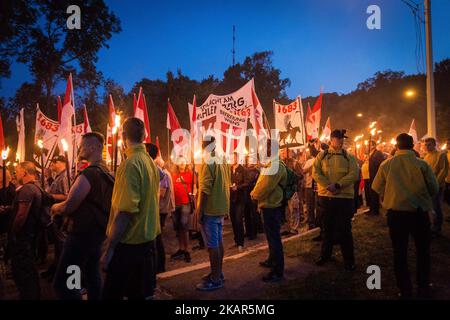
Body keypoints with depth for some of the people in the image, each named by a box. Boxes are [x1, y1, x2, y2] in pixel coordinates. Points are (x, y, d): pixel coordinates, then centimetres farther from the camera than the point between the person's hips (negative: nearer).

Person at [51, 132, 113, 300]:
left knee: (61, 283, -4)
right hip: (97, 231, 9)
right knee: (92, 275, 19)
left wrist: (55, 207, 0)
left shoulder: (88, 174, -20)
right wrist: (62, 205, 15)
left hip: (82, 234, -9)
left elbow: (68, 207, -22)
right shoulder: (106, 172, 8)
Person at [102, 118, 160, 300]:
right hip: (148, 238, 8)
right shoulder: (150, 162, 8)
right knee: (141, 294, 18)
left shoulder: (130, 163, -18)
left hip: (130, 242, -8)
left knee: (112, 294, 5)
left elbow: (125, 211, -23)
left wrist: (109, 249, -18)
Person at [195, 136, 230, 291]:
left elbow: (205, 189, -19)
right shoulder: (223, 162, 12)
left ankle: (215, 279, 4)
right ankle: (218, 273, 26)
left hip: (210, 209, -9)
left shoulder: (208, 163, -13)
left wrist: (199, 209, -14)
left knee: (212, 245, -2)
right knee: (218, 241, 16)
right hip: (222, 208, 9)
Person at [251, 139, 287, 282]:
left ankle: (277, 272, 6)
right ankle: (272, 260, 40)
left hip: (272, 207, -10)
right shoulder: (270, 164, 15)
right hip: (269, 205, 10)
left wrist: (254, 195, -8)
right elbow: (261, 182, 18)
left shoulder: (276, 165, -19)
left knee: (274, 238, -3)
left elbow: (266, 186, -23)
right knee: (272, 236, 23)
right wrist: (255, 193, 4)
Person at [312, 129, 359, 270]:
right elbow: (316, 173, -5)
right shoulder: (321, 156, 6)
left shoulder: (349, 157, 4)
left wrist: (337, 185, -20)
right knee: (327, 227, 14)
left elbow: (353, 174, -9)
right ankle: (325, 255, 29)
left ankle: (349, 260, 17)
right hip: (325, 196, 1)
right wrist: (329, 186, -17)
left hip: (345, 197, -1)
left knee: (344, 229, 4)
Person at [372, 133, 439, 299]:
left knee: (400, 252, 13)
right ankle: (423, 287, 31)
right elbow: (434, 189, -4)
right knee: (423, 251, 20)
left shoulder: (386, 164, -7)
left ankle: (405, 290, 22)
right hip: (420, 213, 0)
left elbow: (377, 187, 2)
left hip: (396, 213, 0)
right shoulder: (422, 164, -10)